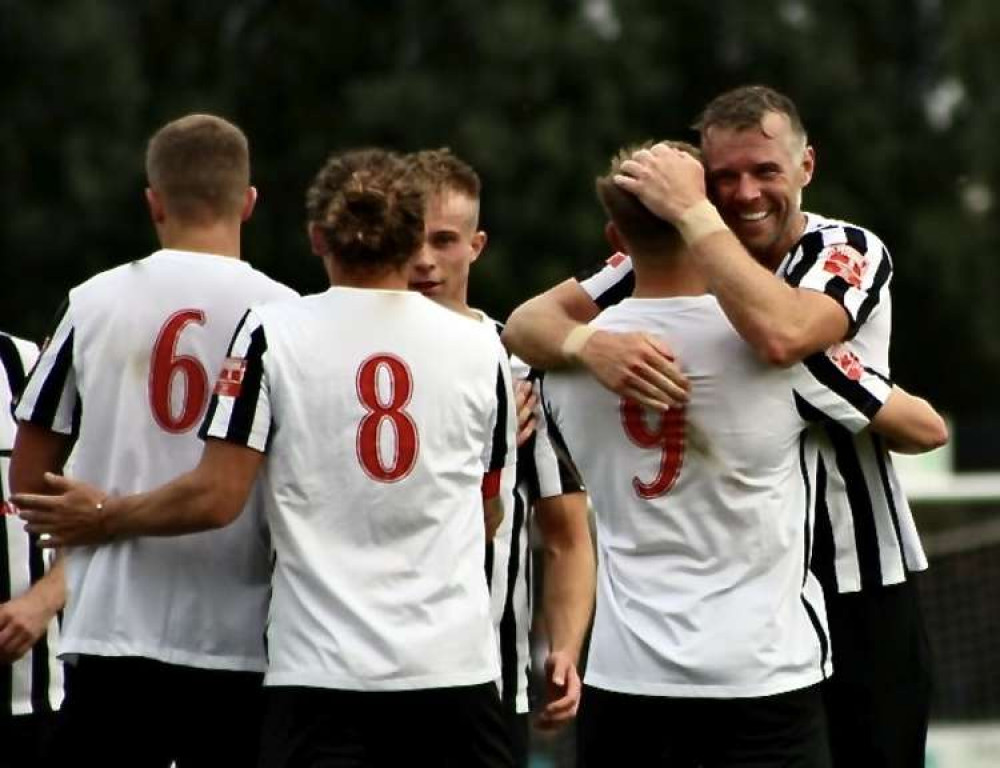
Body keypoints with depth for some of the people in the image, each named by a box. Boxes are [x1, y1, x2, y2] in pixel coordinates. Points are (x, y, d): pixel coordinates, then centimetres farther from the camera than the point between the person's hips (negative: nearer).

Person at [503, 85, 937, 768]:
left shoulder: (852, 253, -8)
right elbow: (529, 323, -5)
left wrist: (691, 210, -25)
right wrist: (591, 344, -27)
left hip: (859, 584, -3)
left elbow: (780, 335, -30)